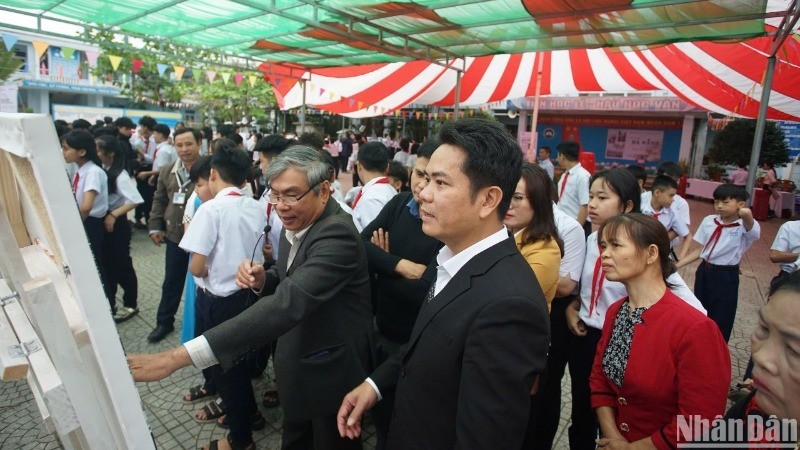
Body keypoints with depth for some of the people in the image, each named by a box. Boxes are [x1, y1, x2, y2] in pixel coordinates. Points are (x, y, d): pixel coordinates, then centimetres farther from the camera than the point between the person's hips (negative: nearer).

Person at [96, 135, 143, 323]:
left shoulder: (120, 175, -18)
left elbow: (135, 200, -23)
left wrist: (113, 215, -22)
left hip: (116, 224, -6)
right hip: (101, 223, 6)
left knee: (122, 265, 7)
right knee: (106, 264, 17)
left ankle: (130, 305, 24)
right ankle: (108, 305, 32)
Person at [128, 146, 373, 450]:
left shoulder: (337, 234, -31)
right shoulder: (298, 224, -4)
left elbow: (288, 303, -43)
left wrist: (180, 356, -45)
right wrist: (262, 279, -15)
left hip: (329, 376, -7)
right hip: (298, 367, 8)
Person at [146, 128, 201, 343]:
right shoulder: (167, 172, 7)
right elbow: (159, 200, 16)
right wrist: (155, 226, 11)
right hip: (175, 236, 5)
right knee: (171, 281, 17)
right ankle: (164, 322, 34)